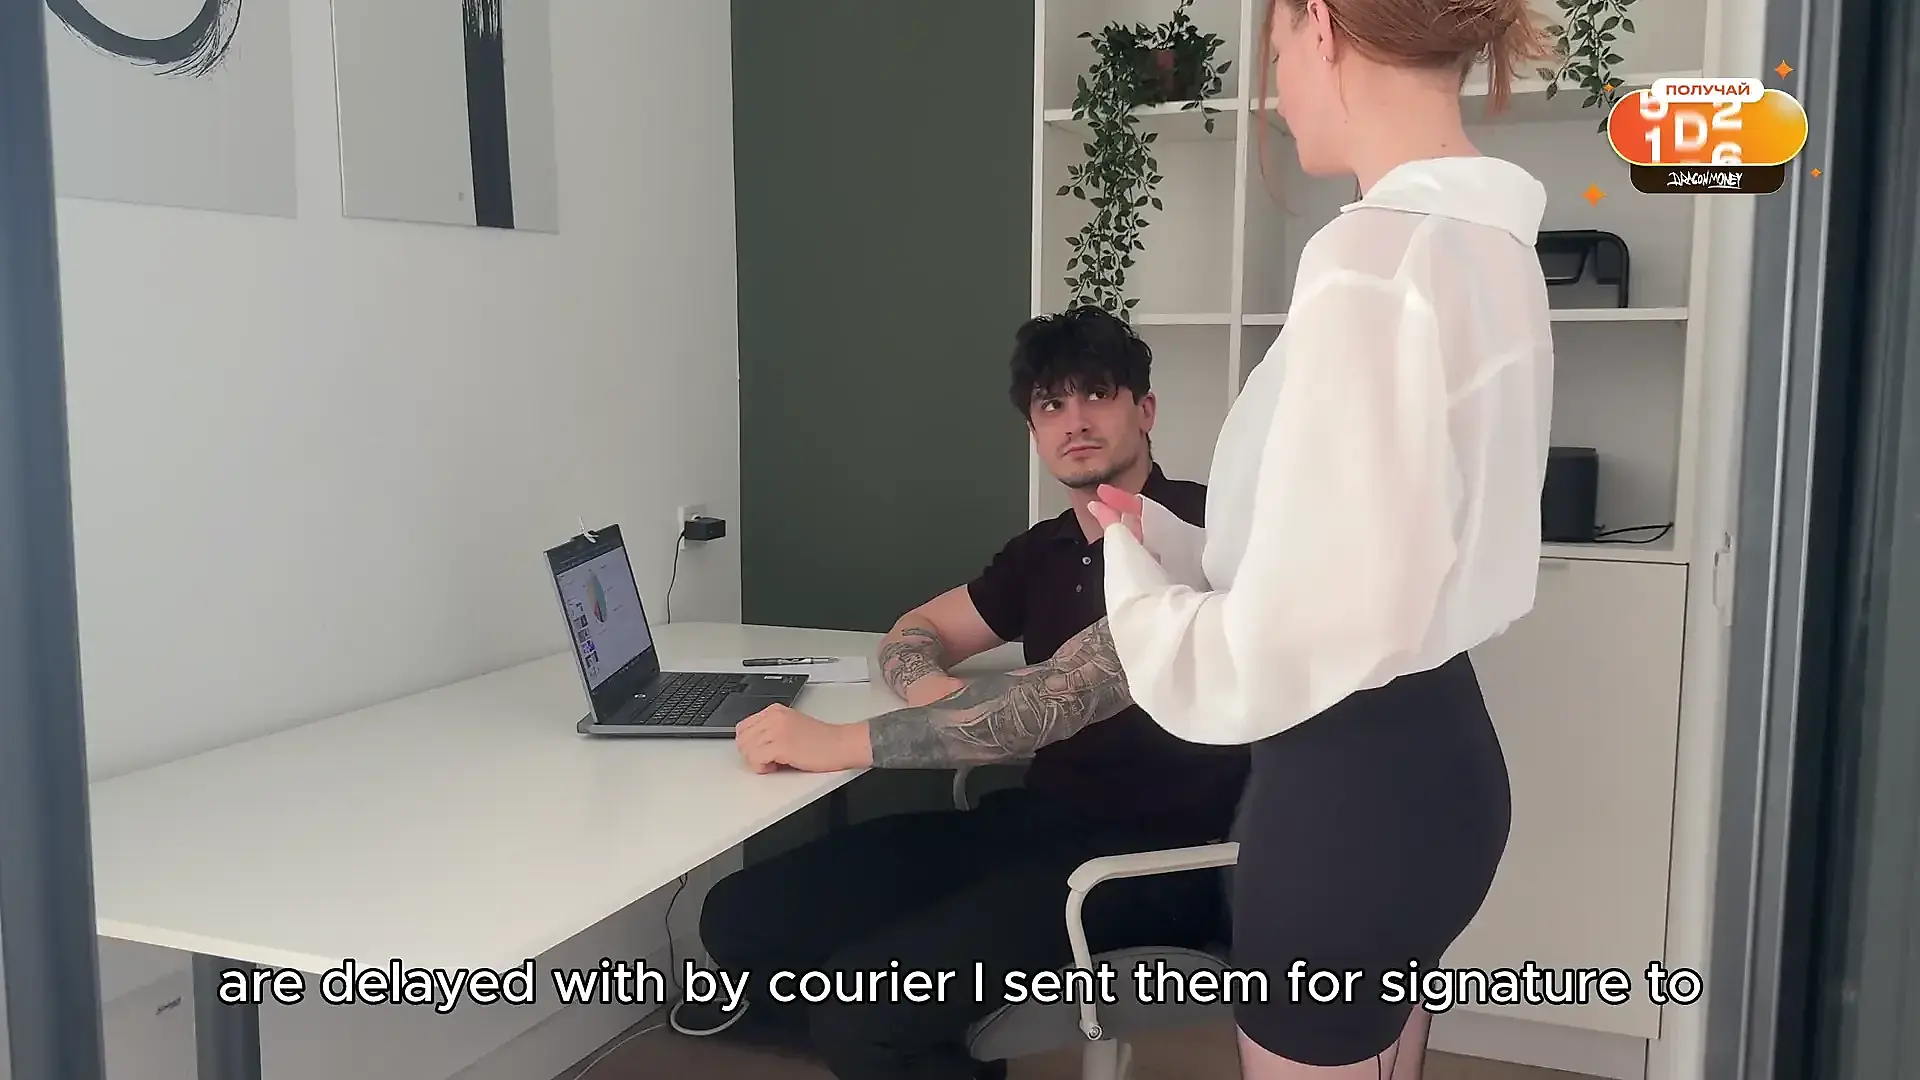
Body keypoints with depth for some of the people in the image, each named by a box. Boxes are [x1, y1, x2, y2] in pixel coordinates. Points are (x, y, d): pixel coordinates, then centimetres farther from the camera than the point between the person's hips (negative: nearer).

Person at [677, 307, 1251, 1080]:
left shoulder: (1193, 531, -15)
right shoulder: (1048, 547, 12)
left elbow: (1057, 698, -25)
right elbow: (914, 633, 21)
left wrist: (841, 742, -22)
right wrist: (933, 687, -5)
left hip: (1148, 855, -7)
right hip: (1038, 819, 8)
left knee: (862, 1009, -27)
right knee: (740, 917, -5)